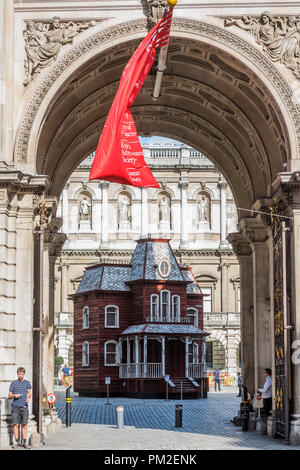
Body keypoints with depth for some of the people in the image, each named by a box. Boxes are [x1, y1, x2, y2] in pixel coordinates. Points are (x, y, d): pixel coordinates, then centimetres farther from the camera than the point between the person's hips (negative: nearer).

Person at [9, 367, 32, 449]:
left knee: (24, 424, 0)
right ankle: (17, 442, 4)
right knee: (16, 424, -3)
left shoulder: (27, 383, 12)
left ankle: (24, 442, 4)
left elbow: (29, 393, 11)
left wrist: (28, 398, -11)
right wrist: (14, 395, -10)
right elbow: (10, 395, 12)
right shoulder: (13, 383, 9)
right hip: (15, 406, -1)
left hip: (24, 406, 1)